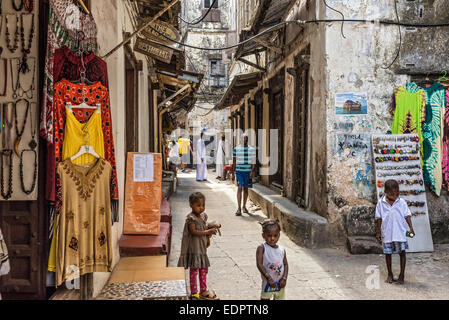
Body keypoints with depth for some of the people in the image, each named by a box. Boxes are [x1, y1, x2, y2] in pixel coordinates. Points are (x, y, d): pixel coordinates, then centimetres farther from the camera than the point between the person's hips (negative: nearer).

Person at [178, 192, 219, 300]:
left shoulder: (203, 216, 9)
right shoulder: (191, 218, -16)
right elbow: (194, 232, -22)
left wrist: (210, 231, -3)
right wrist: (208, 232, -24)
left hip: (202, 247, 8)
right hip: (194, 247, -8)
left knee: (204, 269, 16)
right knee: (194, 270, -1)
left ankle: (203, 291, 29)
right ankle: (194, 293, 10)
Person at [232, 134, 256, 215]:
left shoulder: (252, 149, 6)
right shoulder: (236, 149, 3)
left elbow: (253, 162, 5)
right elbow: (234, 162, 7)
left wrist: (252, 171, -7)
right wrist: (233, 173, 5)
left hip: (248, 172, 2)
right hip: (239, 171, -2)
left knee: (246, 189, 9)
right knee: (240, 188, -12)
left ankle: (244, 206, 23)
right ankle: (239, 208, -13)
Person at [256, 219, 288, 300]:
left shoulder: (282, 249, 0)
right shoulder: (262, 248, -13)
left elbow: (285, 264, 3)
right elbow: (259, 264, -19)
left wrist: (284, 278, -10)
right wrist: (269, 278, -24)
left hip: (280, 283, 4)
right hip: (268, 283, -4)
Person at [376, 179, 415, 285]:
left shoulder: (401, 202, -4)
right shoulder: (381, 203, -3)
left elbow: (407, 215, 1)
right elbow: (379, 218, 3)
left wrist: (411, 228, -9)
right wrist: (378, 232, 4)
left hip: (400, 232, -1)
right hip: (387, 233, 1)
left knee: (402, 252, 0)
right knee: (387, 253, 10)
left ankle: (402, 275, 11)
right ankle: (390, 274, 25)